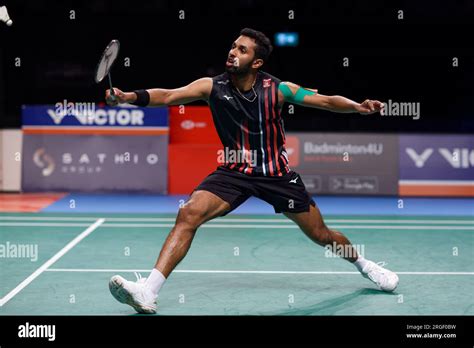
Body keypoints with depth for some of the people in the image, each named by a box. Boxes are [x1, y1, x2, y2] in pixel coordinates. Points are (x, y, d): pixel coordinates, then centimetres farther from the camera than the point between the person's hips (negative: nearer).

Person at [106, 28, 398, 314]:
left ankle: (364, 265, 41)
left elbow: (325, 101, -10)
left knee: (322, 235, 7)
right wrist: (130, 97, -36)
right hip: (234, 172, 0)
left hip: (277, 173, 0)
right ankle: (147, 293, -27)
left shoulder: (278, 89, -11)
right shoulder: (213, 86, -10)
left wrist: (357, 106, -29)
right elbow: (169, 96, -20)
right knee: (189, 214, -23)